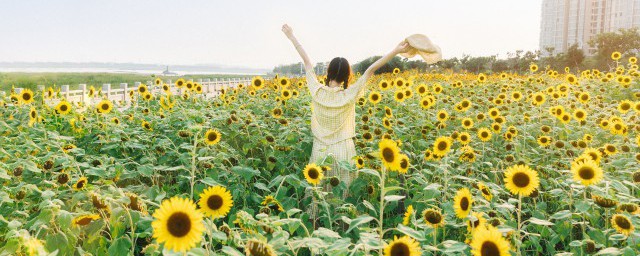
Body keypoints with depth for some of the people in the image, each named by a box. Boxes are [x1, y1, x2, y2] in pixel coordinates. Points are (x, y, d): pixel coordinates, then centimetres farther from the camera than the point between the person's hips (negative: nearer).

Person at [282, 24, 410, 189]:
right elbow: (370, 70, -14)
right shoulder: (349, 96, -13)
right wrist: (396, 51, -14)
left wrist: (292, 37, 11)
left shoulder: (318, 92, -9)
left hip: (320, 151, 2)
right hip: (343, 151, -2)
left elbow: (307, 62, -1)